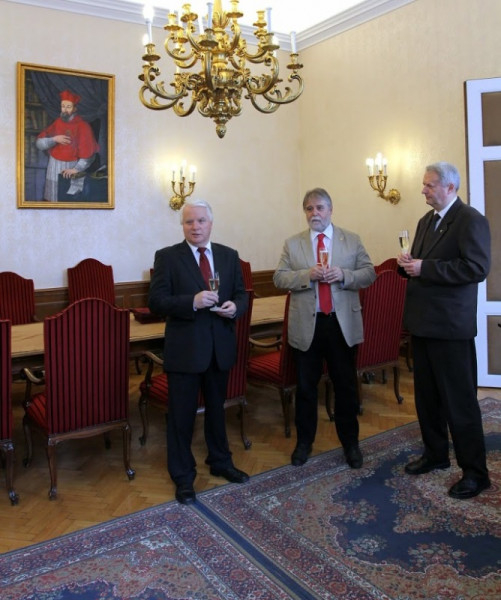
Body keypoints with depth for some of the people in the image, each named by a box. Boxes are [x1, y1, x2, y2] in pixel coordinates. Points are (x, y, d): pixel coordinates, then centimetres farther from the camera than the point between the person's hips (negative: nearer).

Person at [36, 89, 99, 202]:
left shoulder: (82, 126, -7)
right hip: (54, 167, 4)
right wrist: (54, 139, -15)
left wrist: (76, 169, -24)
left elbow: (88, 153, -13)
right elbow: (39, 143, 2)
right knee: (52, 199, 5)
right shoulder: (57, 123, 6)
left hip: (71, 167, -4)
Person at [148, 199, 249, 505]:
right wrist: (192, 302, -26)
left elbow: (241, 295, 8)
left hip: (220, 346, 4)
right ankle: (183, 477, 26)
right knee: (182, 415, 8)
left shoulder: (229, 255, 6)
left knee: (217, 408, 21)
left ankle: (220, 462, 42)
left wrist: (235, 306, -15)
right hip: (184, 348, -4)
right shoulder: (167, 257, -6)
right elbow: (156, 302, -12)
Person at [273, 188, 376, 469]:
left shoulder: (352, 240, 5)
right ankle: (304, 442, 28)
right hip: (307, 324, 0)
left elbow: (369, 274, 0)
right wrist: (308, 274, -18)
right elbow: (279, 278, -2)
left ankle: (350, 442, 28)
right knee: (306, 387, 11)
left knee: (346, 385, 11)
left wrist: (343, 274, -18)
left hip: (343, 323, 0)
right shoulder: (292, 244, 5)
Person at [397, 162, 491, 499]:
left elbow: (478, 268, -21)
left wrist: (424, 267, -22)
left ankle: (475, 472, 15)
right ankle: (436, 454, 33)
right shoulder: (427, 221, 16)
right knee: (426, 395, 17)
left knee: (460, 401, 0)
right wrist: (408, 263, 0)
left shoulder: (471, 220, -11)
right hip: (422, 322, 8)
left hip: (450, 326, -8)